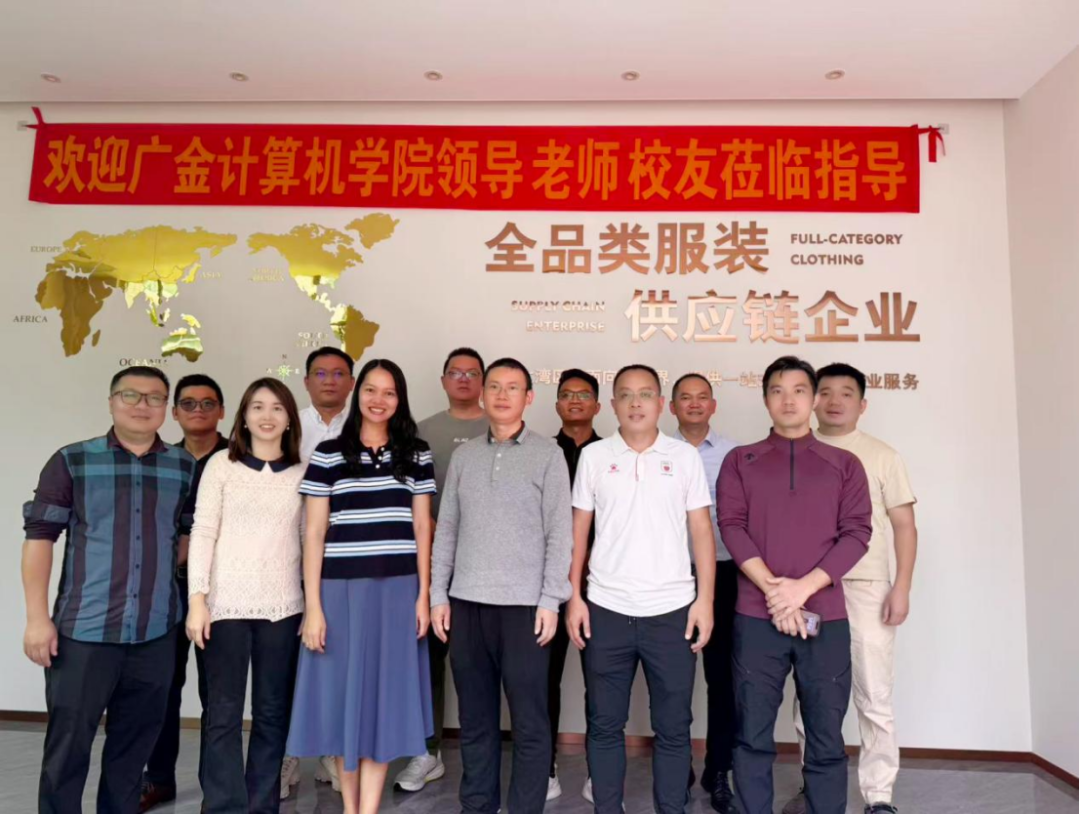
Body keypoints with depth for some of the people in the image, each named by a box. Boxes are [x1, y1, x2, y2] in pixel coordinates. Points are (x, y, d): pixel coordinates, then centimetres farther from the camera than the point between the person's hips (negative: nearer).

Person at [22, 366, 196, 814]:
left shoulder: (186, 467, 5)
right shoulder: (72, 461, -1)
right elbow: (40, 535, -4)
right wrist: (37, 616, -8)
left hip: (156, 633, 3)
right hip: (83, 630, -2)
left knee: (133, 747, 15)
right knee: (67, 746, 7)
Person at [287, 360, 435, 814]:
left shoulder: (416, 455, 5)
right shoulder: (328, 454, 0)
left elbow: (421, 528, 6)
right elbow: (314, 533, -1)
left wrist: (423, 594, 0)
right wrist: (312, 605, -5)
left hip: (398, 590, 1)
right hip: (342, 588, -1)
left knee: (383, 697, 5)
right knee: (344, 694, 9)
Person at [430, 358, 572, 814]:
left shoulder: (547, 454, 0)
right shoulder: (464, 456, 10)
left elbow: (559, 533, -4)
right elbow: (446, 529, 10)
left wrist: (550, 601, -9)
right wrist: (438, 594, 5)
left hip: (523, 604, -3)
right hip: (466, 603, 4)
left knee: (529, 722, 4)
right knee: (475, 718, 14)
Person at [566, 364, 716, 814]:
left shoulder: (685, 456, 2)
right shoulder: (594, 456, 3)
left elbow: (701, 531, 2)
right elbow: (578, 531, 5)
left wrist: (705, 598, -4)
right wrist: (574, 597, 0)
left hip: (672, 609, 0)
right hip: (606, 610, 1)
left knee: (673, 727, 10)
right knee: (605, 724, 12)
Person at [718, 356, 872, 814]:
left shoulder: (844, 464, 10)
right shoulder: (740, 461, 9)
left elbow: (857, 533, 0)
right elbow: (732, 527, -2)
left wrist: (802, 588, -12)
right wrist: (773, 588, -14)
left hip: (825, 618, 1)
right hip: (756, 617, 0)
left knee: (826, 739, 8)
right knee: (753, 737, 5)